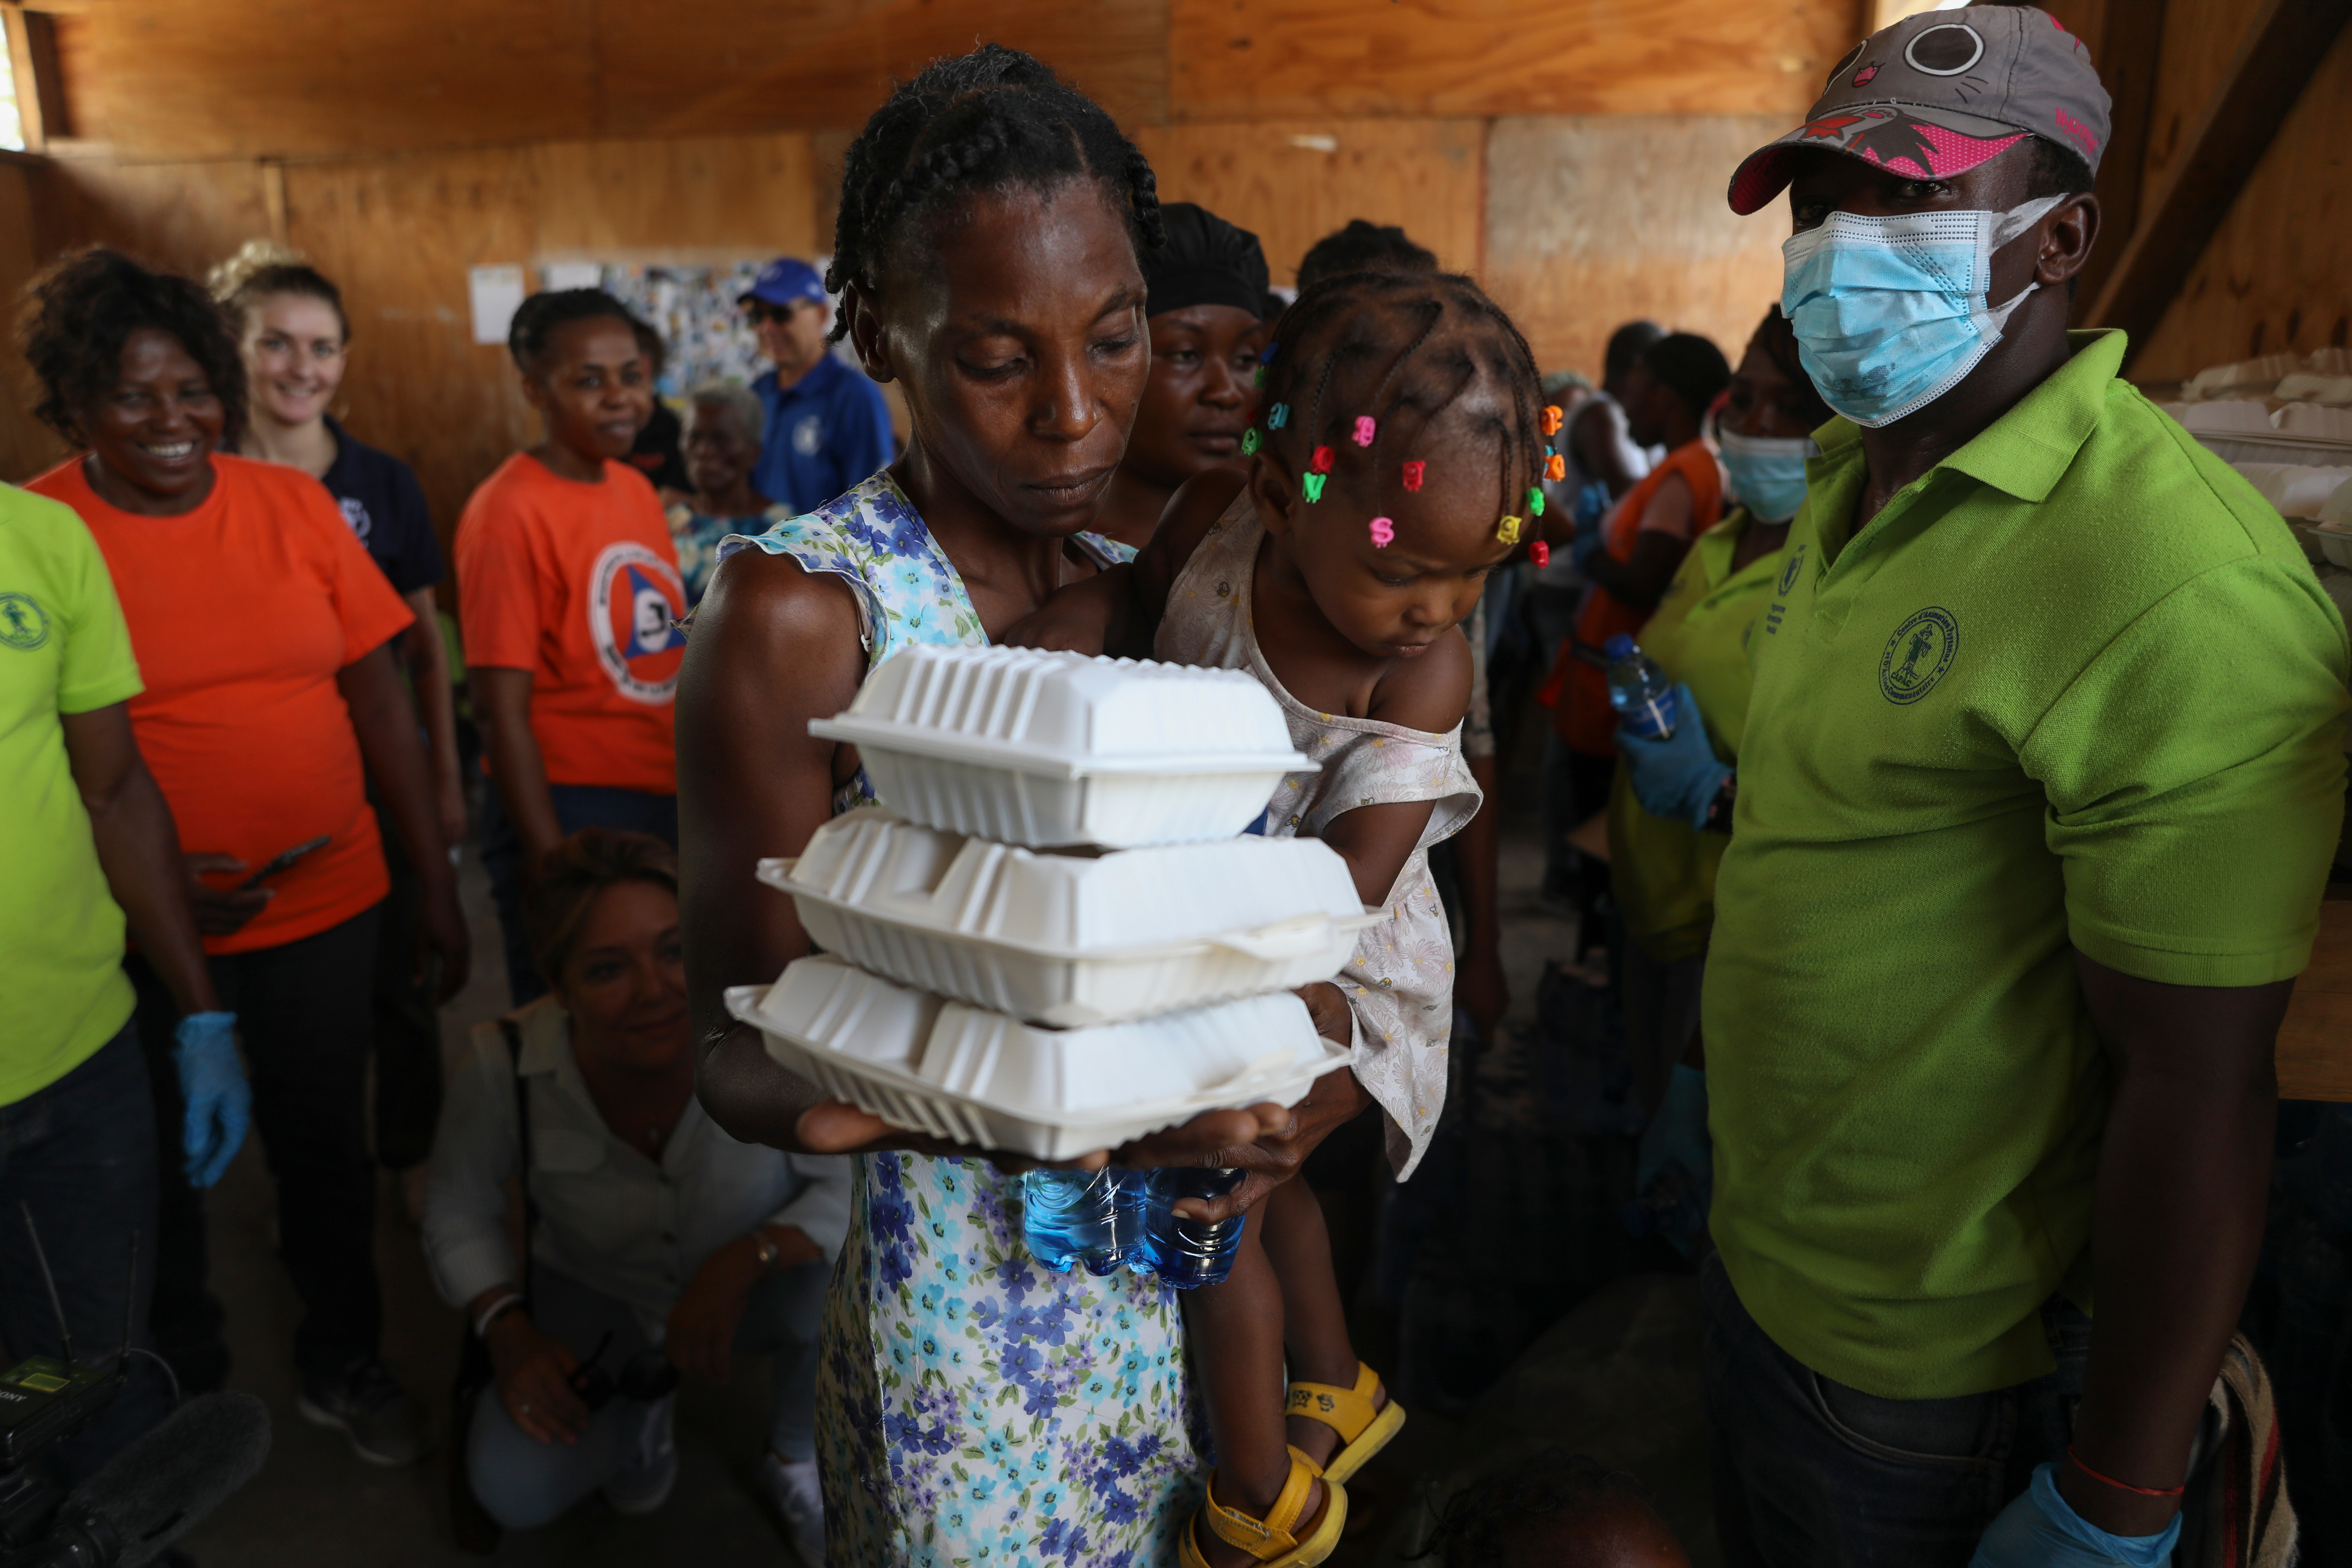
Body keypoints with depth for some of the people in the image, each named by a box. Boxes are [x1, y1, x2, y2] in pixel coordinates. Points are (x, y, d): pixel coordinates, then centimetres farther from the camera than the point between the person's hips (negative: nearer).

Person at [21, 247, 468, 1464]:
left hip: (327, 901, 2)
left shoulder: (294, 505, -1)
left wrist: (438, 885, 2)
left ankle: (343, 1360, 41)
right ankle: (184, 1387, 42)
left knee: (325, 1141, 16)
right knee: (167, 1166, 16)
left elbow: (382, 701, 2)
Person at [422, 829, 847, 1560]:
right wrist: (509, 1331, -18)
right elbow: (460, 1214, -5)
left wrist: (748, 1259, -39)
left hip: (749, 1288, -1)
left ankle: (794, 1458, 1)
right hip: (597, 1297, 2)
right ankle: (642, 1401, 17)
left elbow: (855, 1190, -24)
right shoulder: (506, 1065, -24)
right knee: (513, 1490, -19)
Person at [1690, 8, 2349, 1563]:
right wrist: (1700, 769, 1)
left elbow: (2200, 1102, -24)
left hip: (1927, 1369, -7)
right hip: (1753, 1258, 8)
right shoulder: (1850, 483, 3)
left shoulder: (2178, 587, -26)